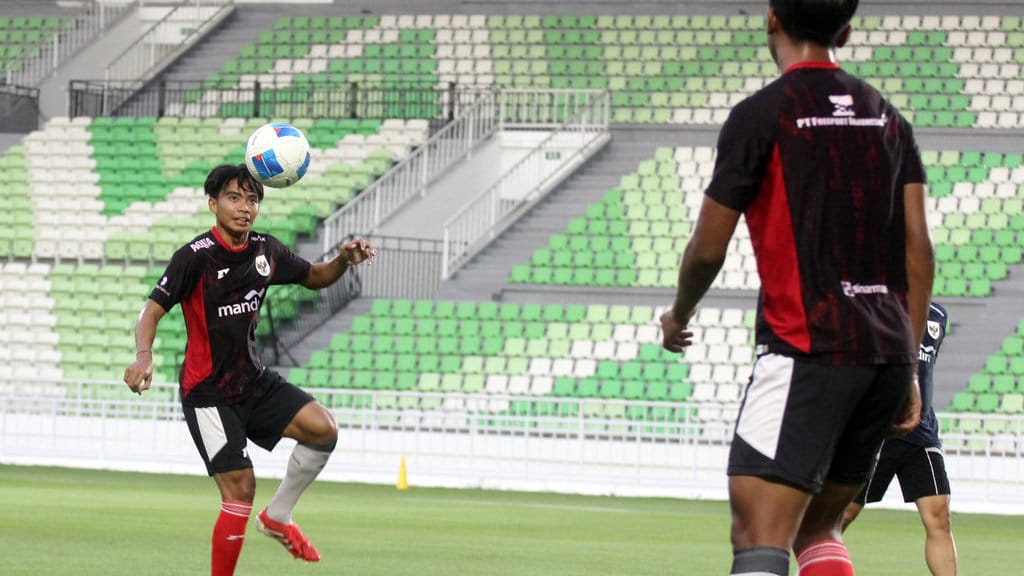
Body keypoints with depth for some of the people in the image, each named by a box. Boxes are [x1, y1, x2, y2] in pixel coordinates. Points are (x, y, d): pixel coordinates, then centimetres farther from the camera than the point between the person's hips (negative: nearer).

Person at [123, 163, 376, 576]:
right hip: (207, 393, -6)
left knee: (323, 429, -16)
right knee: (240, 489, -14)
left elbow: (315, 278, 17)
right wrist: (143, 355, -36)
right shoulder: (195, 257, -16)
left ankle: (278, 517, 5)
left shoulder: (266, 251, 1)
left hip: (254, 381, 6)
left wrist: (344, 260, -5)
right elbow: (153, 310, -17)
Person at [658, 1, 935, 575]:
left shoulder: (761, 115, -4)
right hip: (888, 355, 7)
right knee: (818, 530, 19)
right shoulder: (889, 118, 14)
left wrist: (679, 316, 19)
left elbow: (708, 249, -1)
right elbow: (919, 251, 9)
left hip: (805, 350, -7)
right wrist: (908, 371, 13)